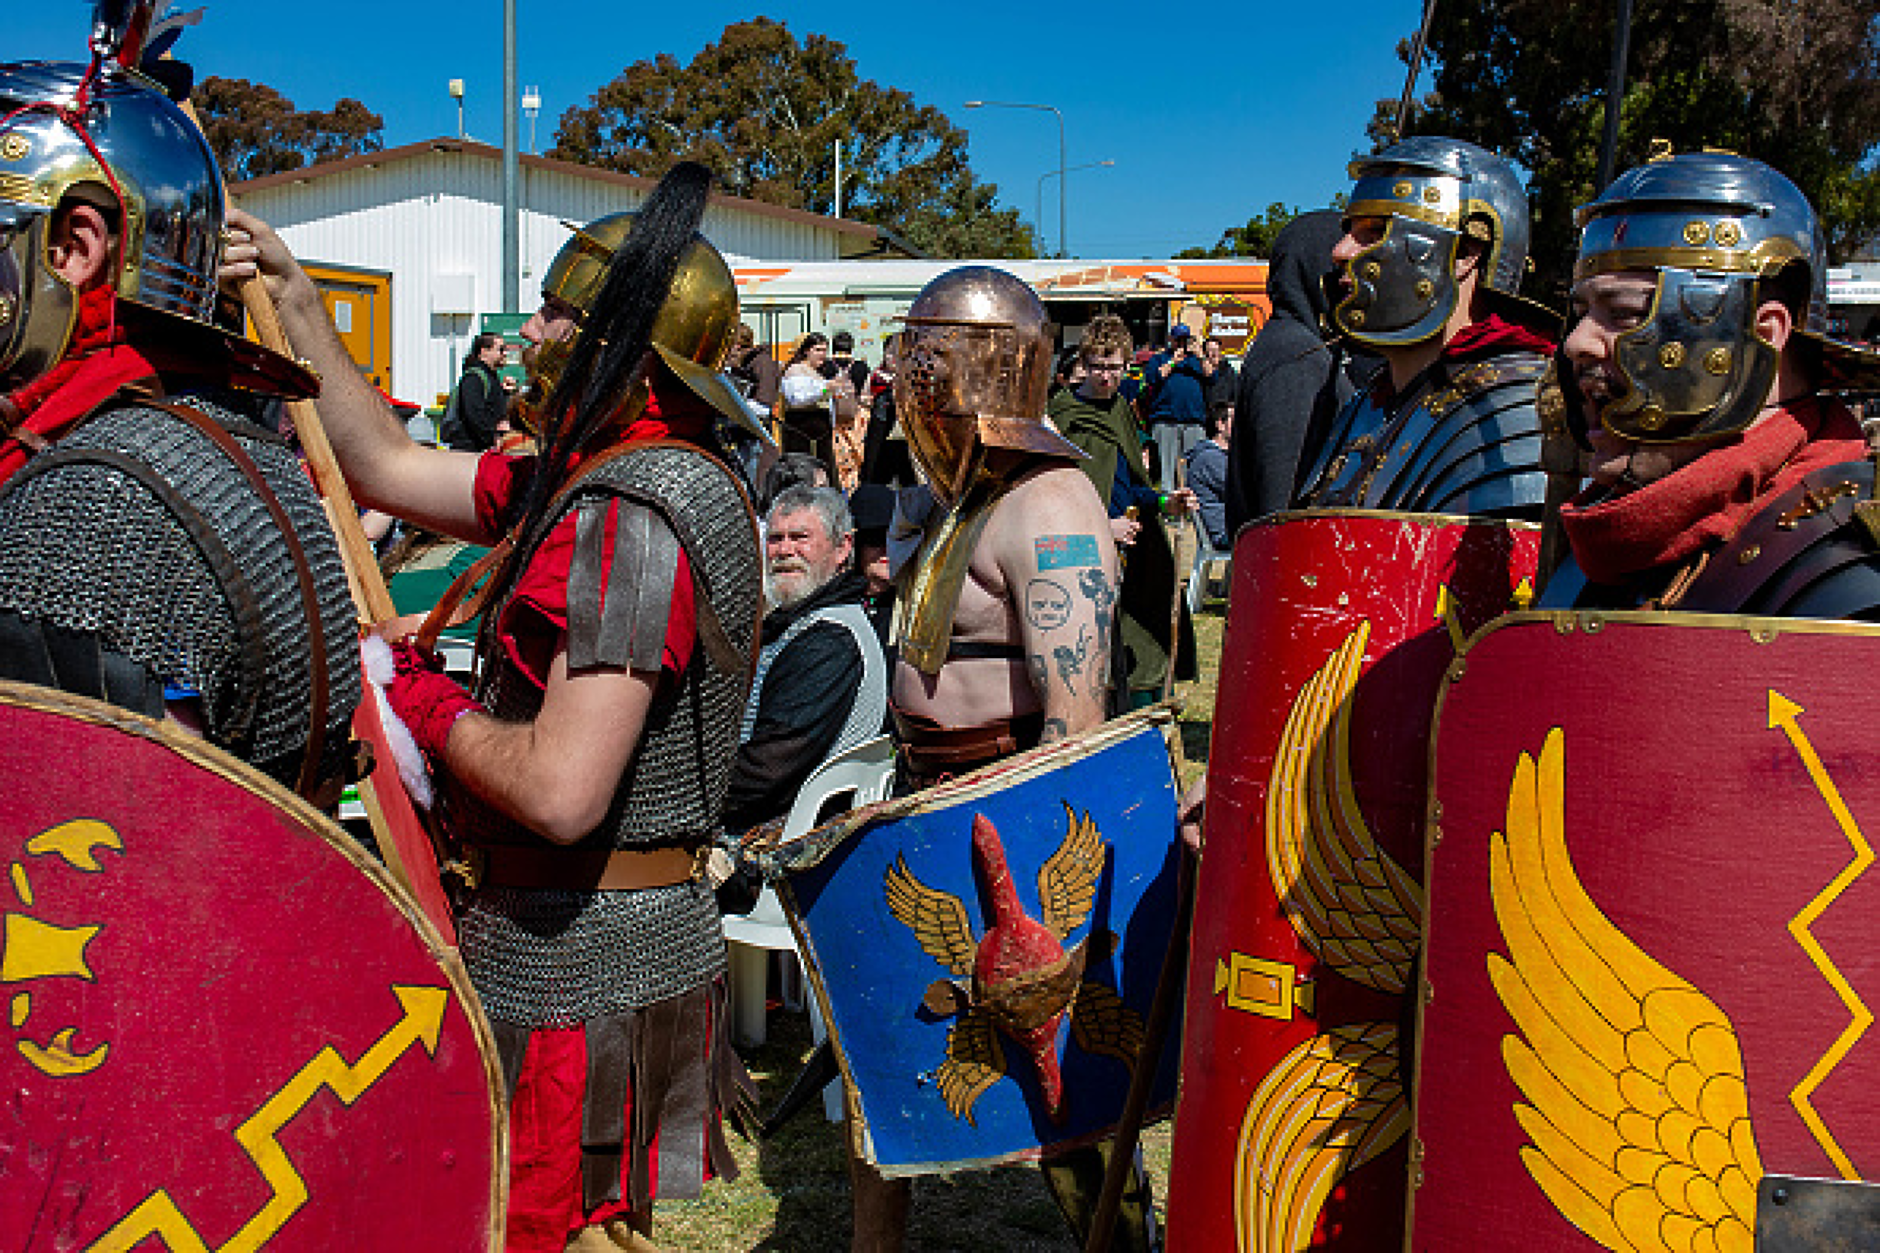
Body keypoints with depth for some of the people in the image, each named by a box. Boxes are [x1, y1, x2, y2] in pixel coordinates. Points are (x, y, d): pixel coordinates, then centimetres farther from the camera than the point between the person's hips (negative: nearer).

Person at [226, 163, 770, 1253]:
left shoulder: (634, 516, -24)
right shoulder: (588, 472, 8)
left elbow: (563, 793, -31)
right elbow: (386, 465, 18)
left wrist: (432, 706, -14)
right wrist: (298, 301, 17)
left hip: (576, 954, -10)